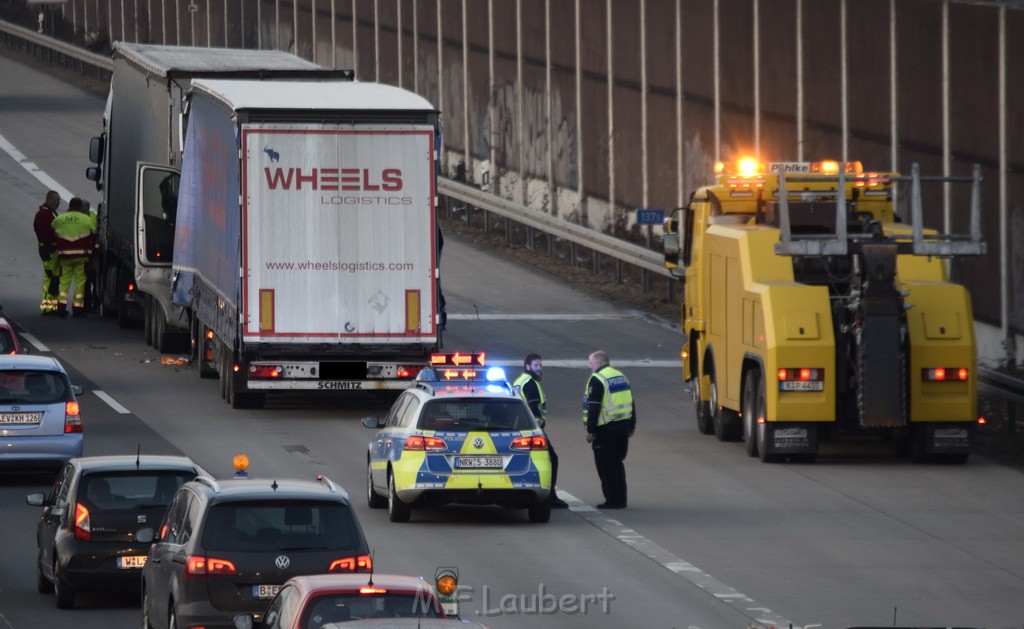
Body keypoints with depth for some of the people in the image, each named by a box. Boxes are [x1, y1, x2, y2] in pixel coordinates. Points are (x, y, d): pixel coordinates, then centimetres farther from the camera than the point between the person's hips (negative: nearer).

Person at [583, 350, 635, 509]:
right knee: (617, 463, 17)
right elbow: (630, 402, 19)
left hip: (606, 428, -8)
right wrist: (632, 425, 25)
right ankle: (621, 499, 18)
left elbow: (593, 407, -16)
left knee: (605, 465, -1)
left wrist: (590, 430, -14)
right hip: (623, 424, 8)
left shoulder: (597, 380, -11)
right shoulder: (620, 376, 15)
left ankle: (613, 500, -2)